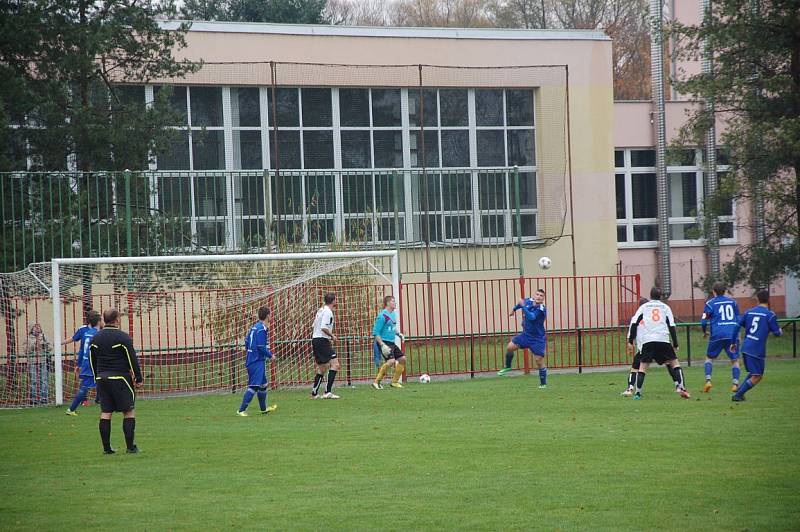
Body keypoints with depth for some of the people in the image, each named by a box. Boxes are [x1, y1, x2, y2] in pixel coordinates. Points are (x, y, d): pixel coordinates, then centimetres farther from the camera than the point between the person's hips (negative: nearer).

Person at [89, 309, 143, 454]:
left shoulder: (95, 338, 10)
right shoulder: (123, 337, -9)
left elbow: (92, 360, 16)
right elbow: (132, 359, -9)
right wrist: (139, 378, -3)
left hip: (102, 379, 6)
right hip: (120, 378, -6)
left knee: (105, 413, 6)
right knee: (129, 411, 1)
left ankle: (106, 447, 5)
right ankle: (131, 446, -2)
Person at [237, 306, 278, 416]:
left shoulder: (254, 327, 10)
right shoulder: (262, 329, -17)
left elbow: (247, 342, 17)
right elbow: (261, 347, -20)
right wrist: (270, 355, -5)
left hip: (251, 360, 10)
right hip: (258, 361, -10)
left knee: (263, 384, 22)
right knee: (254, 386, -12)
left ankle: (263, 408, 35)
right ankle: (242, 410, -17)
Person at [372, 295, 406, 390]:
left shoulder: (393, 314, 12)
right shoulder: (382, 316, -16)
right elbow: (376, 333, -18)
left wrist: (398, 334, 13)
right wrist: (382, 345, -25)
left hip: (392, 343, 9)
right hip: (384, 343, -9)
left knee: (402, 359, 10)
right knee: (391, 361, -25)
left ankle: (394, 382, 21)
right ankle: (377, 382, -16)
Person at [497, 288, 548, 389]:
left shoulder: (541, 309, -25)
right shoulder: (528, 301, -5)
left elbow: (531, 317, -41)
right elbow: (521, 303, 21)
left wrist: (523, 306, -37)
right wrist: (514, 309, 36)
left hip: (538, 338, -6)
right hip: (526, 334, 6)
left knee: (539, 361, -6)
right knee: (510, 347, -5)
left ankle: (543, 384, 7)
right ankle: (508, 366, 21)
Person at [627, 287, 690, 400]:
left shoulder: (643, 307, 17)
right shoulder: (665, 307, 17)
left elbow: (634, 323, 8)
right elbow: (672, 326, 10)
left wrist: (630, 341, 9)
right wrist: (675, 344, 13)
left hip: (647, 340, 0)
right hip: (663, 339, 0)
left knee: (643, 366, 6)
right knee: (674, 363, 7)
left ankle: (637, 393, -2)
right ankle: (680, 387, -9)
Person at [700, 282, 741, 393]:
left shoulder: (710, 303, 3)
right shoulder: (732, 301, 13)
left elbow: (703, 321, -1)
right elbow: (738, 319, 18)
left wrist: (704, 332, 18)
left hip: (717, 335, -2)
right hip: (732, 334, 2)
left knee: (709, 358, 16)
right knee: (735, 360, 10)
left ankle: (708, 380, -3)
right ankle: (735, 383, -8)